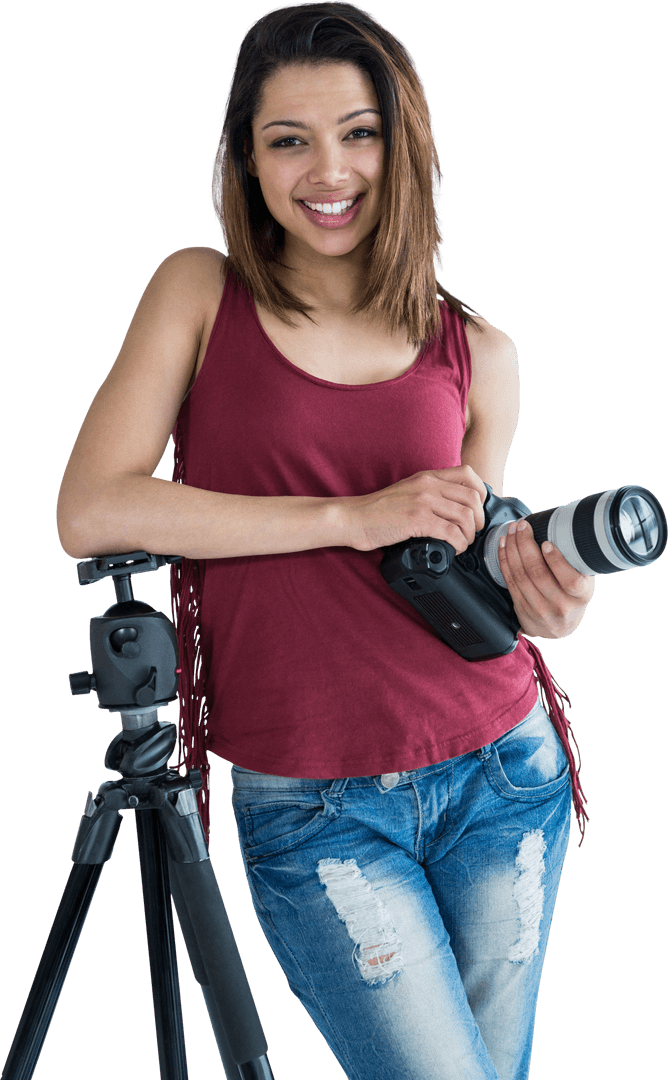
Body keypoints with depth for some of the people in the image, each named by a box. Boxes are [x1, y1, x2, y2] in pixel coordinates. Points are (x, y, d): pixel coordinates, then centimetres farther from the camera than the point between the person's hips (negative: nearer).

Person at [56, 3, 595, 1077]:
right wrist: (352, 517, -17)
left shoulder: (479, 354, 5)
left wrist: (537, 602, -11)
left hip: (499, 776, 3)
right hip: (313, 814, -3)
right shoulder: (201, 291, 0)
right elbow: (90, 513, -13)